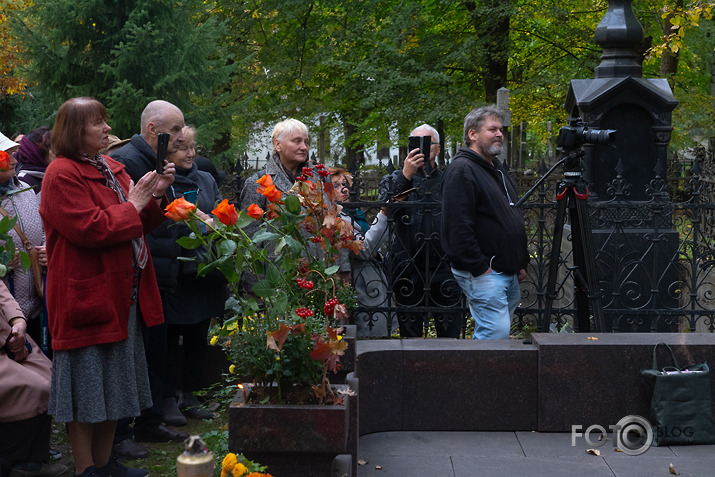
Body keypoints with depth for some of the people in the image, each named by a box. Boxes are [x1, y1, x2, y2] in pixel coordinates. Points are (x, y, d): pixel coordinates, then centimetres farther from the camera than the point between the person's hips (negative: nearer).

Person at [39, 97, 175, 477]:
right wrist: (132, 205, -14)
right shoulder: (62, 174, -14)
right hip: (86, 295, -9)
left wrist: (155, 195, 1)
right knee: (87, 385, 0)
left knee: (114, 383, 16)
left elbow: (138, 224, 18)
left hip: (122, 295, 9)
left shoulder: (109, 168, 13)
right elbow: (90, 229, -24)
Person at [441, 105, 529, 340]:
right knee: (496, 333, -15)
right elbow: (458, 225, -20)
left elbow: (514, 219, 28)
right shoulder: (462, 170, -11)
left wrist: (522, 262, 21)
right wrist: (479, 267, -20)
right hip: (483, 274, -9)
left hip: (509, 274, 10)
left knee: (488, 333, 11)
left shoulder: (498, 169, 21)